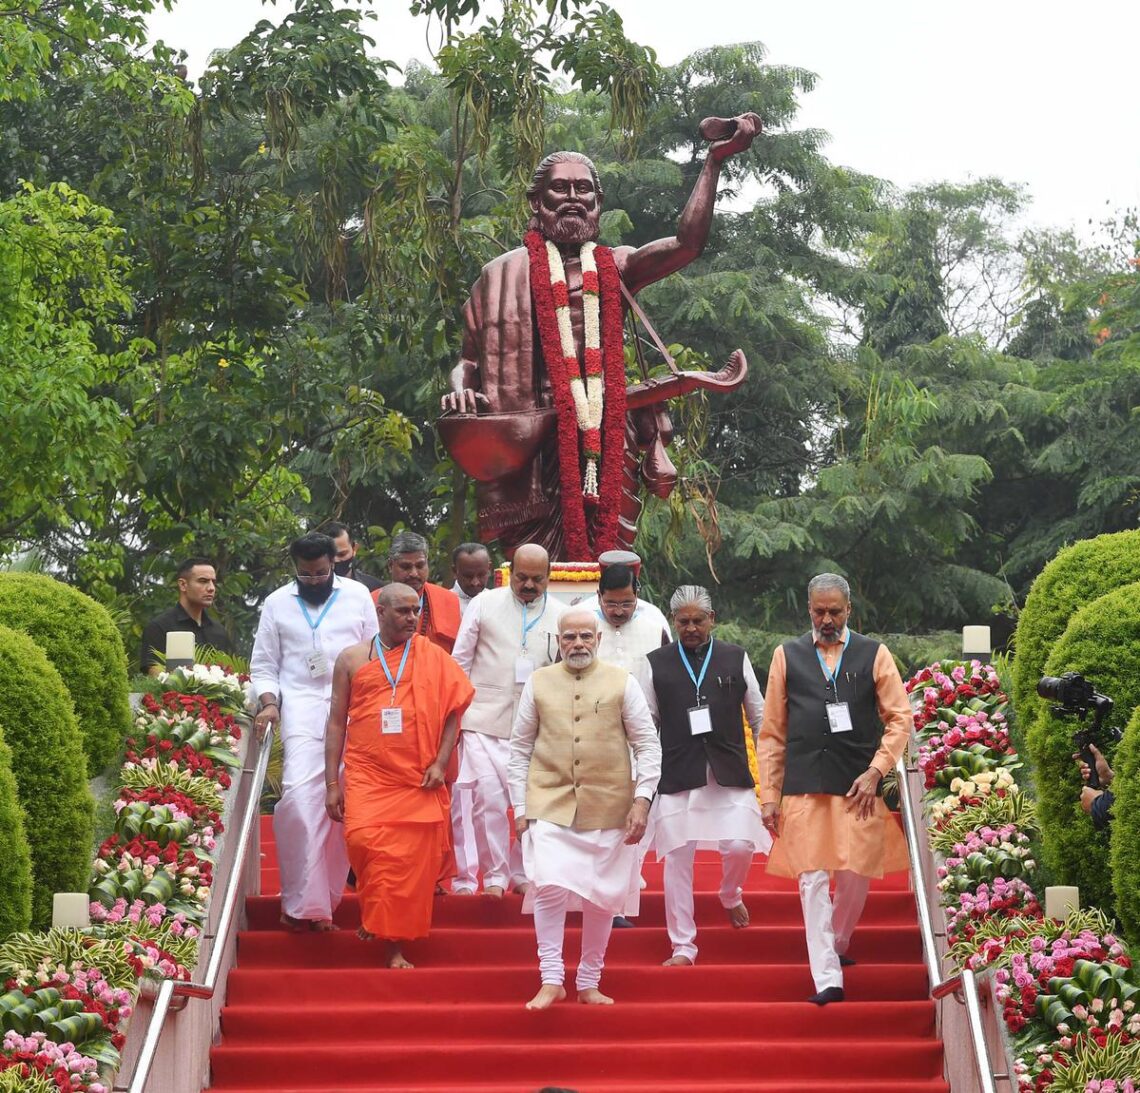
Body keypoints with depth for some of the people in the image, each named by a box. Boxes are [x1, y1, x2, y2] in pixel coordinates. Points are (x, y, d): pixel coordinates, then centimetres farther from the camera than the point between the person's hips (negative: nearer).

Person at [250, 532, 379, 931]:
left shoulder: (357, 596, 9)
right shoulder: (277, 603, 10)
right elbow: (263, 665, 13)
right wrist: (269, 702, -4)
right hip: (302, 711, -1)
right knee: (300, 796, -18)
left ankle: (324, 896, 8)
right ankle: (303, 901, -16)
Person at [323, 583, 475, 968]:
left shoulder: (433, 658, 8)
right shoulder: (352, 659, 8)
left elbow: (453, 710, 8)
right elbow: (336, 723, 9)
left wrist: (440, 763, -5)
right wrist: (332, 784, 4)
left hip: (417, 780, 0)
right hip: (366, 774, 0)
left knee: (411, 864, -3)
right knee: (363, 841, -20)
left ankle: (395, 946, 7)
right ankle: (374, 913, 4)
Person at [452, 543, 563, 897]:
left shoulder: (559, 616, 5)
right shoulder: (484, 604, 3)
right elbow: (460, 662, 6)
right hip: (484, 720, -1)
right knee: (488, 799, -5)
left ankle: (523, 873, 19)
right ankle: (495, 875, 6)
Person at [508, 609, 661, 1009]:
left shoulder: (621, 683, 2)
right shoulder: (538, 684, 4)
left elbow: (648, 745, 3)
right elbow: (520, 747, 9)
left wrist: (642, 800, -6)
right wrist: (519, 807, 5)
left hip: (608, 807, 1)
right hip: (549, 805, -1)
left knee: (602, 896, 7)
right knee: (550, 887, -17)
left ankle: (589, 983, 22)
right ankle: (551, 981, -6)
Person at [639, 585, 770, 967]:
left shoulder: (736, 659, 8)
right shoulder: (656, 663, 7)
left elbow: (759, 717, 12)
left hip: (730, 774, 0)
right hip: (677, 775, 0)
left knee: (741, 846, -11)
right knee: (677, 859, -1)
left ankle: (730, 895, 25)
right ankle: (682, 947, 8)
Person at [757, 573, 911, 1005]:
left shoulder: (874, 655, 7)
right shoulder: (787, 656, 9)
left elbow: (900, 719, 6)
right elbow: (772, 731, 10)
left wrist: (875, 771, -7)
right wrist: (769, 795, 4)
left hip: (859, 787, 0)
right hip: (804, 788, 0)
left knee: (855, 876, 3)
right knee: (813, 880, -6)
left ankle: (836, 946, 32)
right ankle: (827, 979, -4)